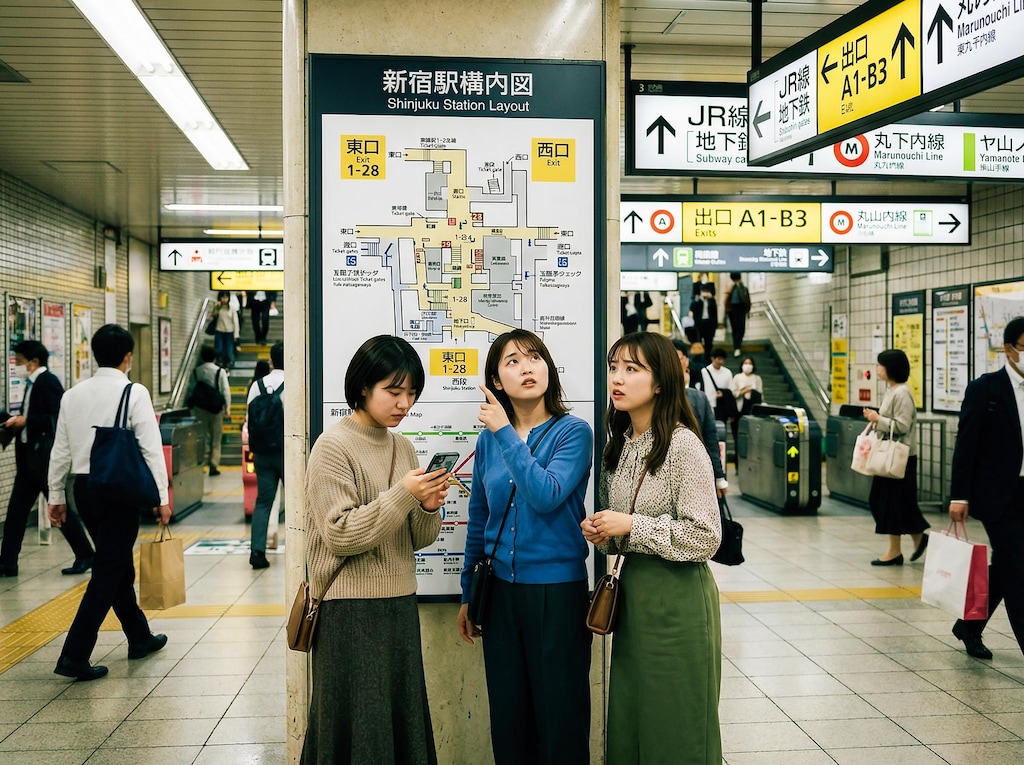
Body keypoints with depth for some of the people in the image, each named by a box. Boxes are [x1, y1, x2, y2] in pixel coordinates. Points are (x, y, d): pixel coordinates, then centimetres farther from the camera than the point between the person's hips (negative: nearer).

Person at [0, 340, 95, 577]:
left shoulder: (49, 382, -13)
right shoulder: (33, 384, 14)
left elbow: (56, 418, -21)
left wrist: (26, 421, -17)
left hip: (46, 457, -9)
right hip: (29, 457, 9)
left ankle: (85, 555, 14)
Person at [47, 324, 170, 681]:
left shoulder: (73, 395, 7)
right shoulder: (135, 393, -10)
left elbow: (60, 451, 9)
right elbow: (151, 449, -13)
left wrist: (56, 496, 17)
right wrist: (162, 498, -8)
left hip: (84, 488, 7)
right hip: (119, 489, -6)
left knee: (119, 565, 18)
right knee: (106, 572, 0)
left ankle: (140, 638, 32)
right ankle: (74, 655, -2)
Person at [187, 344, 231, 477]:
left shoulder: (196, 371, 1)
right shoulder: (220, 371, -5)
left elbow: (191, 390, 4)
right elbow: (226, 391, -8)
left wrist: (191, 406, 12)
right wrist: (227, 408, -5)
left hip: (199, 408, 2)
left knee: (201, 437, 11)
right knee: (216, 438, 5)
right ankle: (213, 466, 2)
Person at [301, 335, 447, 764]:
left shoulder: (403, 447, 10)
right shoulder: (333, 447, -9)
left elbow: (415, 540, 10)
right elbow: (339, 535, -16)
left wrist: (429, 509, -10)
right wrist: (402, 495, -21)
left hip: (401, 605, 6)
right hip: (351, 610, -6)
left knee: (404, 720, 11)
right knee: (358, 728, 3)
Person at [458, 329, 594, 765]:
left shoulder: (573, 432, -8)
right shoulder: (489, 439, 4)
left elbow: (547, 495, -24)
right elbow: (478, 520, 11)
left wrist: (507, 433, -20)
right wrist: (468, 594, 16)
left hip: (557, 590, -4)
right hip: (500, 590, 4)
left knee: (559, 715, 7)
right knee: (507, 712, 15)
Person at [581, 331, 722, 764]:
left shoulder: (682, 445, -16)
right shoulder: (617, 445, 7)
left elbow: (705, 539, -18)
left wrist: (630, 527, -19)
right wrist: (602, 533, -1)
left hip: (678, 597, -7)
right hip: (633, 587, 7)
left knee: (676, 730, 7)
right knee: (628, 721, 16)